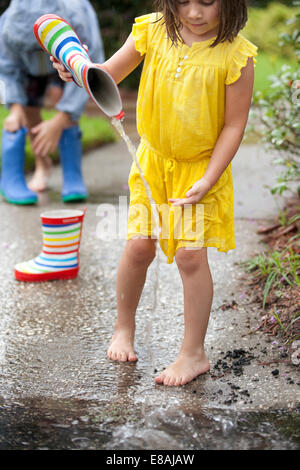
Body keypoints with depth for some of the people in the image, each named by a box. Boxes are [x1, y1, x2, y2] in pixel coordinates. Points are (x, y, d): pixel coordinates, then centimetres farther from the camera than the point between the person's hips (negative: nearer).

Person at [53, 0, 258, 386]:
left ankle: (194, 353, 9)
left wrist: (206, 181, -18)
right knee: (138, 245, 2)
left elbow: (234, 125, -12)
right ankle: (124, 328, 28)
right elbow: (109, 76, -3)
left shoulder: (235, 55, -16)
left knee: (190, 252, -8)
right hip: (153, 159, 3)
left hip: (202, 166, -3)